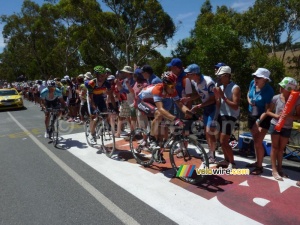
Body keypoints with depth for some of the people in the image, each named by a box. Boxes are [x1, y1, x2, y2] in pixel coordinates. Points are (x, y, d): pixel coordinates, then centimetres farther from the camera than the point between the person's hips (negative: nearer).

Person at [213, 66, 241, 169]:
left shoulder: (235, 88, -14)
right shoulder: (221, 87, 7)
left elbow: (235, 106, -22)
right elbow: (218, 105, 8)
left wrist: (223, 96, -24)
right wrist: (217, 96, -10)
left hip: (230, 117, -7)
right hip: (222, 115, 8)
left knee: (223, 142, -8)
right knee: (221, 141, 14)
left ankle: (232, 162, 11)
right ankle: (226, 159, 32)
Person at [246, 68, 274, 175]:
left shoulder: (269, 91, -23)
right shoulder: (253, 83, -7)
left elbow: (268, 108, -22)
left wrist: (260, 120, -30)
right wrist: (249, 100, -8)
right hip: (251, 115, 7)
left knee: (258, 142, -5)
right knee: (255, 141, 18)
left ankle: (260, 167, 12)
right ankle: (258, 161, 36)